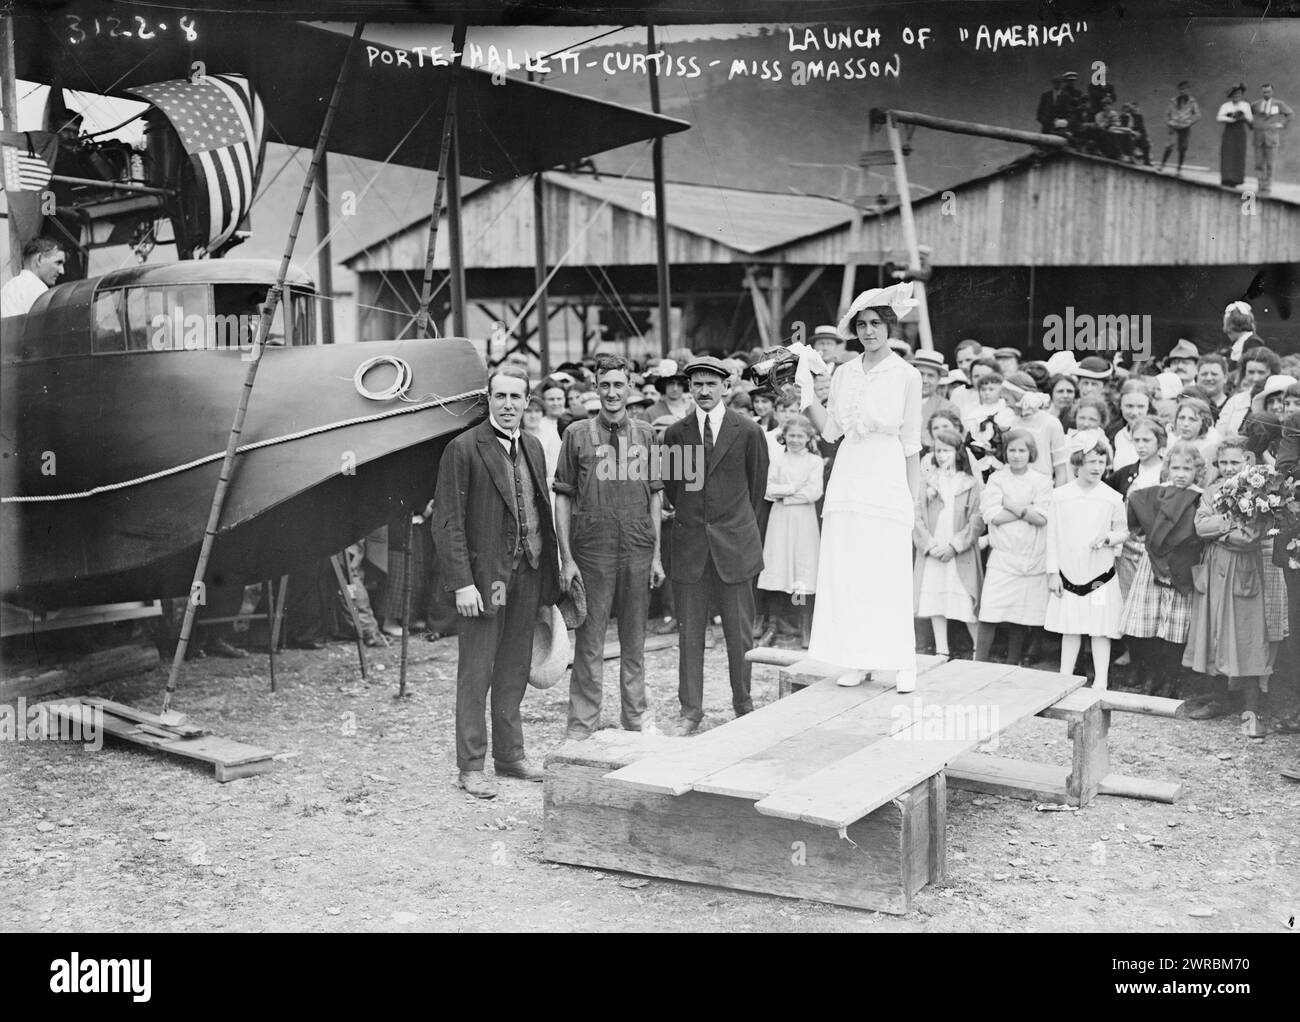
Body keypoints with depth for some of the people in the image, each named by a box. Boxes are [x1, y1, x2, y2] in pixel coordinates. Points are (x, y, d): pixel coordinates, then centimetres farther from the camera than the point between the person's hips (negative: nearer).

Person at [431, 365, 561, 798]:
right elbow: (448, 522, -11)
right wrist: (462, 582, -17)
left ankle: (510, 755, 26)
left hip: (527, 575, 6)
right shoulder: (463, 449, -9)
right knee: (476, 674, 0)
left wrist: (549, 574, 11)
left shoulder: (533, 448, 12)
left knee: (514, 673, 14)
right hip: (485, 576, -6)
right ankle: (471, 766, 9)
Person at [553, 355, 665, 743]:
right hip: (592, 551, -2)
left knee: (634, 640, 10)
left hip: (638, 551, 2)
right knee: (589, 640, 0)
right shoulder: (577, 434, 1)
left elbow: (655, 496, 10)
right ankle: (582, 724, 8)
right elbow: (563, 497, 1)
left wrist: (656, 554, 6)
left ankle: (635, 720, 21)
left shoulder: (646, 435, 8)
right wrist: (566, 558, -5)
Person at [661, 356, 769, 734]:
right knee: (689, 632, 4)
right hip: (688, 545, 2)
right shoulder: (675, 433, 5)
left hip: (734, 544, -1)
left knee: (739, 632, 4)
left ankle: (744, 706, 19)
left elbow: (757, 486, 10)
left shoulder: (748, 431, 0)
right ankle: (691, 710, 13)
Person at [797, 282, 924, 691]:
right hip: (848, 481, 4)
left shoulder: (906, 375, 0)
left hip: (887, 480, -4)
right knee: (846, 572, 2)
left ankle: (903, 664, 6)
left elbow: (911, 443, 1)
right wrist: (807, 394, -2)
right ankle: (857, 660, 11)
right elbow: (830, 430, 9)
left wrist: (915, 498, 0)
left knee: (889, 575, -4)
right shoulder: (843, 374, 10)